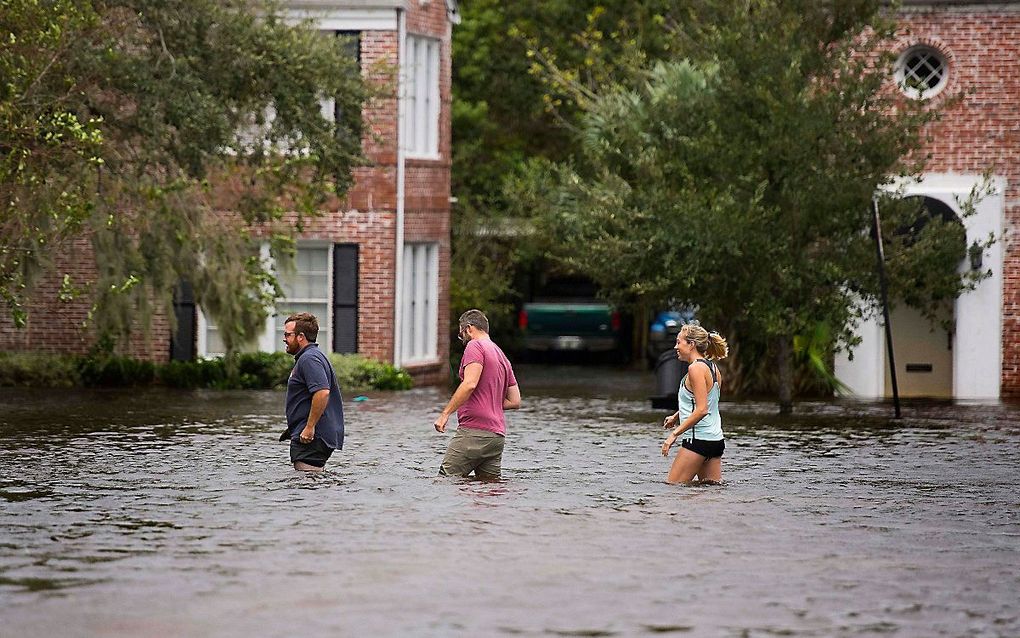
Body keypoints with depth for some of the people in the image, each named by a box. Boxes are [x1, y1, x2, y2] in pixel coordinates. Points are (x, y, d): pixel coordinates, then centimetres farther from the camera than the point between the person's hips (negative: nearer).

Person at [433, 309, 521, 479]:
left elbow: (470, 384, -18)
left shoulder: (475, 346, -3)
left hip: (475, 431, -9)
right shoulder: (502, 357, 23)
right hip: (498, 435, 9)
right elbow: (515, 401, 21)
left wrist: (445, 414, -17)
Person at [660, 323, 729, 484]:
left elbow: (702, 410, -22)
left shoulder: (696, 368, -16)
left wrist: (675, 433, -20)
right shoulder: (713, 367, 12)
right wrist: (676, 416, 25)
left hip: (698, 439, -9)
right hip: (716, 439, 9)